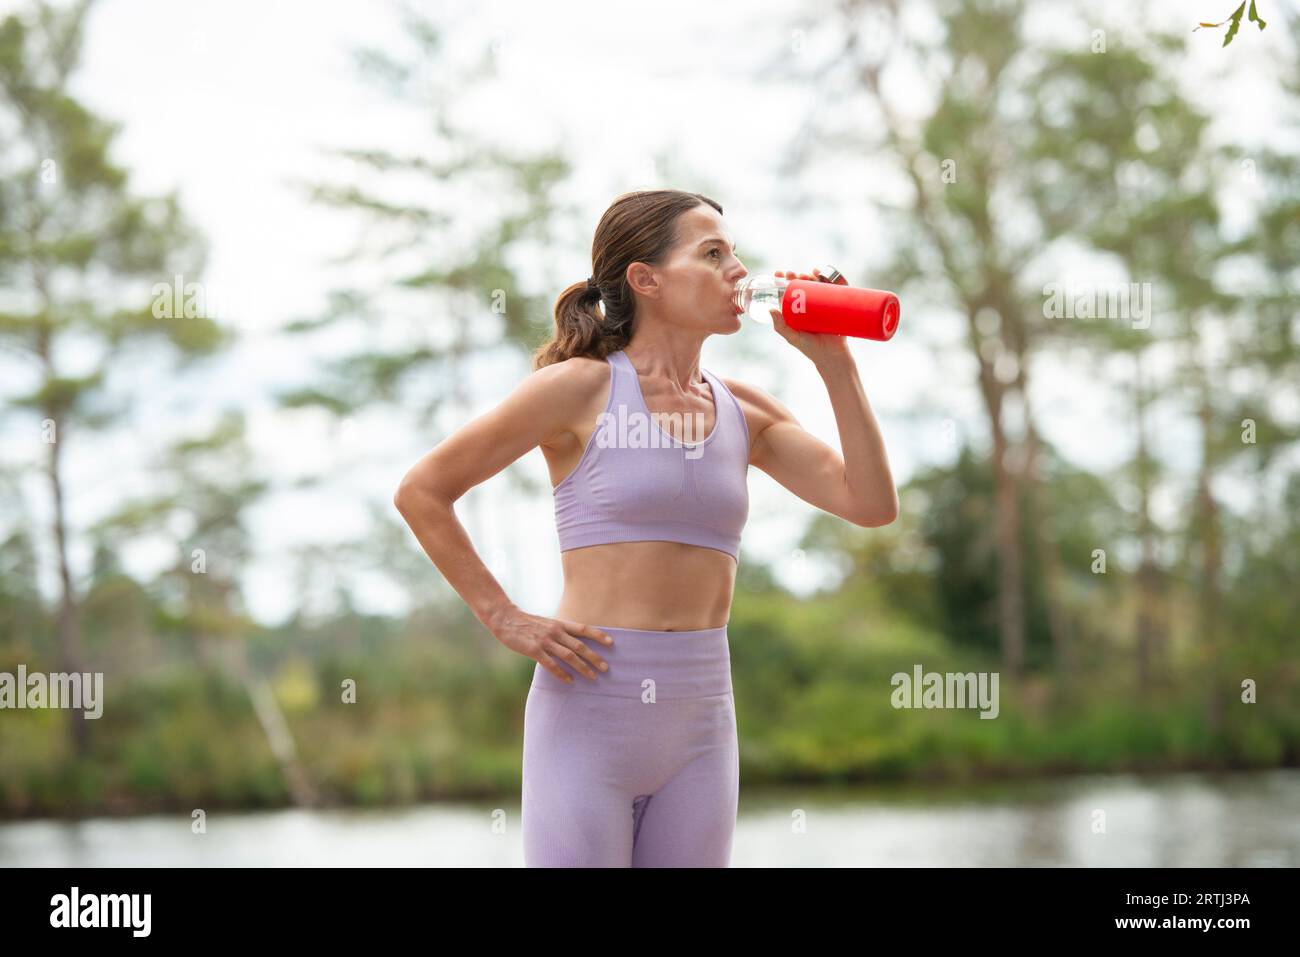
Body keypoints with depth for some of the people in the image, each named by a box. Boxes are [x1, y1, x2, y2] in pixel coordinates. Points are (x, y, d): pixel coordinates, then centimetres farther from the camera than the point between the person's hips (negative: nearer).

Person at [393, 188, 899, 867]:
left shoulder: (745, 413, 10)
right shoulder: (580, 387, -3)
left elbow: (872, 504, 1)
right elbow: (421, 492, 0)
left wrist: (834, 363, 0)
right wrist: (505, 621, -4)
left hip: (701, 722, 5)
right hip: (587, 709, -5)